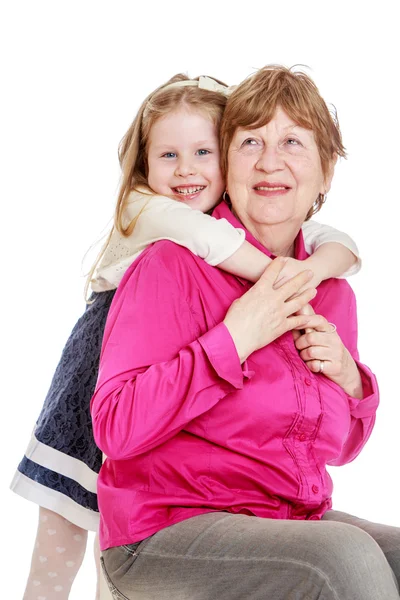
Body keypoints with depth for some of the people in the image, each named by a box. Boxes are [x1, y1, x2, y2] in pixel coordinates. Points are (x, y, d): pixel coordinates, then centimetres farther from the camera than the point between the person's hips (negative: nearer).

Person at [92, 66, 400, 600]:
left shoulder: (333, 293, 9)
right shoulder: (171, 265, -10)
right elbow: (116, 429, -19)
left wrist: (350, 381, -1)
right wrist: (234, 337, -20)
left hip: (297, 524, 6)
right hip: (165, 534, -6)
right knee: (345, 555, -29)